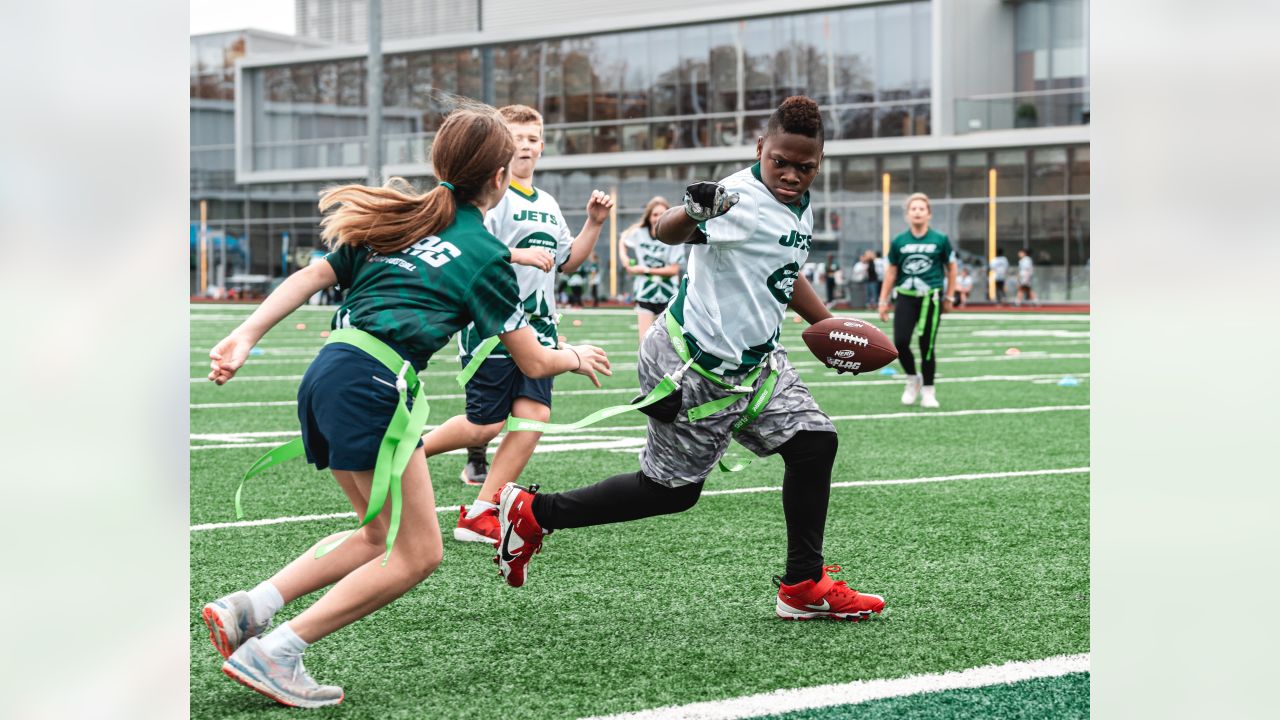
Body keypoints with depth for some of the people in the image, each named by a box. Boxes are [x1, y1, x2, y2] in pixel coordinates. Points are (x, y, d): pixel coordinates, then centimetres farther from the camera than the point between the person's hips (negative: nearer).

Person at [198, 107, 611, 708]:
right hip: (372, 383, -8)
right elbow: (532, 363, 9)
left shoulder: (400, 216, 21)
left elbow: (312, 276, 13)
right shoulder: (485, 255, 4)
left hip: (325, 372, 8)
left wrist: (246, 336, 8)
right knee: (417, 554, 0)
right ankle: (273, 653, -7)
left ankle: (245, 608, 6)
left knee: (383, 536, 19)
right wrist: (574, 358, 30)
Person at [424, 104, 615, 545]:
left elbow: (567, 262, 25)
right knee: (485, 424, -4)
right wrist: (518, 254, -27)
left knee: (534, 413, -8)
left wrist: (594, 224, 13)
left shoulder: (548, 205, 19)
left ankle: (480, 515, -2)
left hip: (536, 326, 7)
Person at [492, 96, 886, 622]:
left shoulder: (799, 208, 7)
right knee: (671, 488, 1)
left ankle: (803, 587, 8)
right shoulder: (742, 200, -23)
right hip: (696, 369, -9)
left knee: (813, 442, -3)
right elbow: (667, 233, -42)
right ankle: (533, 512, 16)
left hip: (752, 363, 9)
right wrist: (695, 212, -64)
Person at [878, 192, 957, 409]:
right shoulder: (898, 242, 4)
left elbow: (951, 268, 10)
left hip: (931, 298, -1)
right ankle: (912, 379, 15)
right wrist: (883, 301, 9)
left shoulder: (940, 240, 0)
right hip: (905, 297, 1)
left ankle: (928, 390, 16)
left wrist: (948, 297, 11)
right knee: (900, 342, -11)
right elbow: (891, 271, 11)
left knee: (927, 346, 0)